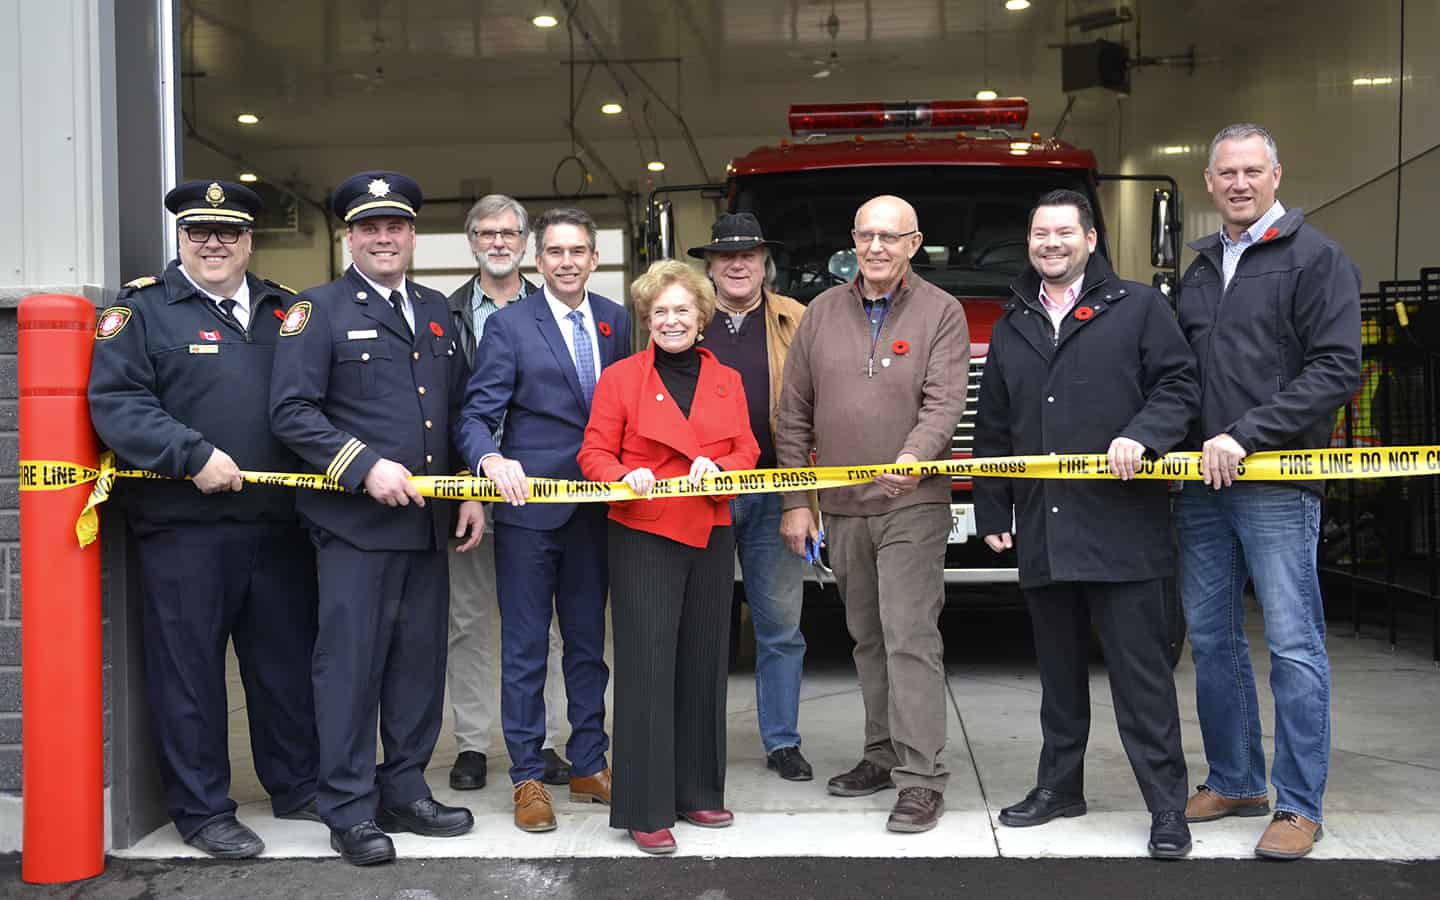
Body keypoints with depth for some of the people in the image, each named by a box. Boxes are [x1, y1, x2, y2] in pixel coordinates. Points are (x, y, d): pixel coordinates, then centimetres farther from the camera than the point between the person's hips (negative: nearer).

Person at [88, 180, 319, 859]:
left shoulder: (285, 310, 14)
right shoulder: (141, 310, 0)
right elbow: (114, 403, -11)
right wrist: (194, 456, -19)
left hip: (277, 524, 4)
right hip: (183, 528, -4)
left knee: (288, 661, 13)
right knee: (188, 668, 4)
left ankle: (296, 786, 28)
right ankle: (201, 810, 17)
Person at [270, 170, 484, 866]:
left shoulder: (435, 312, 15)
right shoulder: (319, 310, -3)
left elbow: (459, 409, 19)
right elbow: (291, 412, -11)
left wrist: (471, 494, 12)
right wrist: (365, 467, -18)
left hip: (427, 521, 6)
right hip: (354, 522, -6)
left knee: (420, 661, 11)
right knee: (351, 665, -1)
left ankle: (405, 791, 25)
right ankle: (349, 810, 11)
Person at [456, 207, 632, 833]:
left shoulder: (617, 322, 8)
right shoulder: (509, 325, -4)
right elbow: (477, 414, -9)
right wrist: (491, 460, -29)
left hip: (596, 508, 4)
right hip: (529, 506, -4)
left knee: (589, 642, 14)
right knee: (524, 649, 3)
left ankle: (589, 766, 26)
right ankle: (527, 777, 14)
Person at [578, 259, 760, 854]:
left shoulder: (727, 381, 12)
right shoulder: (620, 378, 2)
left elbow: (746, 450, 9)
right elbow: (595, 453, 0)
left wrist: (718, 465, -12)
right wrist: (625, 475, -21)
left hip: (711, 537, 4)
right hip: (643, 537, -4)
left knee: (704, 664, 10)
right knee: (647, 666, -6)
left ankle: (697, 791, 23)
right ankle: (645, 810, 1)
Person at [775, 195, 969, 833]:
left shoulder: (941, 312, -1)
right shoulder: (823, 312, 9)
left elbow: (944, 402, -13)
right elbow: (793, 414, 9)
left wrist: (914, 456, -33)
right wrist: (794, 502, 5)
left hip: (912, 505, -5)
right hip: (841, 509, 5)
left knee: (909, 637, -9)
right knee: (867, 638, 14)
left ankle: (922, 777, -5)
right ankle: (883, 755, 26)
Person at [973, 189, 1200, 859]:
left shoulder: (1138, 307, 5)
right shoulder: (1012, 327, 18)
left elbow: (1178, 386, 0)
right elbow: (994, 431, 19)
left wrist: (1140, 434, -18)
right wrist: (992, 511, 16)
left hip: (1121, 526, -5)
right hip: (1042, 531, 5)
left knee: (1140, 669, -3)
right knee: (1059, 669, 14)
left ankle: (1167, 807, 4)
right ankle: (1059, 785, 27)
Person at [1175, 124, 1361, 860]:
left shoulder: (1315, 259, -3)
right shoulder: (1199, 268, 17)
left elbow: (1335, 370, -12)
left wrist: (1246, 437, -17)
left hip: (1277, 484, -6)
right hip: (1201, 483, 7)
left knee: (1293, 647, -3)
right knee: (1211, 640, 12)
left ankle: (1300, 806, 6)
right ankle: (1234, 782, 25)